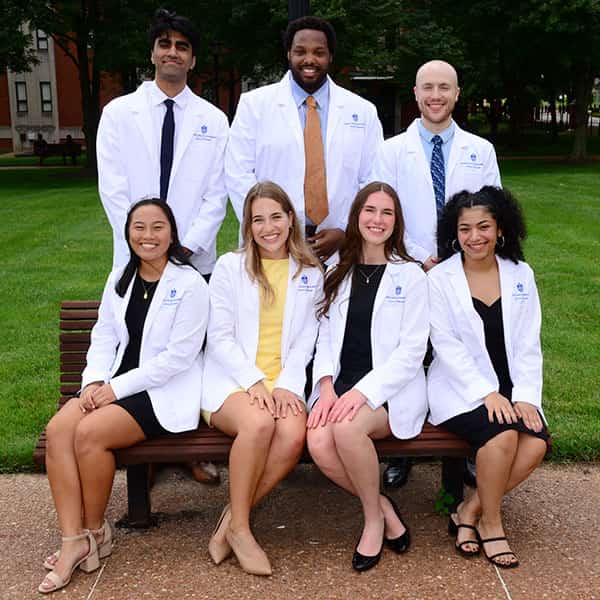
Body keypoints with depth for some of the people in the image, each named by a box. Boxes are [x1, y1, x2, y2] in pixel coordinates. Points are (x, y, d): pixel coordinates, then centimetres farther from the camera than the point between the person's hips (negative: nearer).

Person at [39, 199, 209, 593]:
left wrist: (117, 388, -16)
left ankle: (96, 531, -3)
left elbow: (179, 355, -15)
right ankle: (73, 540, -15)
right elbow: (104, 336, 12)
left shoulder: (189, 284, -9)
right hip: (114, 386, 6)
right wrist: (95, 381, -9)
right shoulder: (120, 279, 12)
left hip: (166, 392, -6)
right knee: (58, 428, -20)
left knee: (89, 433, -27)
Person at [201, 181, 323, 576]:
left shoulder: (310, 273, 12)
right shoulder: (230, 266, 6)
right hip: (232, 380, -2)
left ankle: (234, 518, -12)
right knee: (259, 423, -35)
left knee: (294, 434, -31)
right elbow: (220, 338, 0)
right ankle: (239, 527, -16)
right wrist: (255, 381, -14)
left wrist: (286, 385, -9)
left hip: (283, 382, 2)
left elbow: (305, 341, 8)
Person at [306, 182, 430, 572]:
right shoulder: (339, 274, 14)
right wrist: (326, 387, -9)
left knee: (347, 427, -34)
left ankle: (374, 518, -8)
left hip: (391, 389, -3)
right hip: (341, 384, 4)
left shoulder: (410, 276, 2)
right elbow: (326, 337, 11)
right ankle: (383, 508, -2)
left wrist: (363, 392, -18)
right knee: (319, 443, -27)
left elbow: (411, 350, -5)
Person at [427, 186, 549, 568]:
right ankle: (491, 523, -7)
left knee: (536, 442, -24)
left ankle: (469, 512, -5)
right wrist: (487, 393, -18)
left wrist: (526, 396, -9)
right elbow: (447, 345, -8)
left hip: (511, 389, 4)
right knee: (502, 433, -30)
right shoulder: (440, 279, -1)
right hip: (461, 390, -4)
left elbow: (529, 345, 5)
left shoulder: (520, 275, 9)